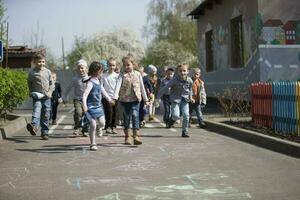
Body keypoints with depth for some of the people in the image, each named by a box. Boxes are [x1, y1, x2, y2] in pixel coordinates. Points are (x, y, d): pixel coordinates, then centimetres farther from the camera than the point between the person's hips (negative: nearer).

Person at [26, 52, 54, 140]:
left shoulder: (48, 72, 6)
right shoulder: (32, 72, 1)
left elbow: (52, 83, 11)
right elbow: (29, 84, 11)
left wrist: (50, 92, -3)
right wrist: (32, 93, -1)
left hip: (46, 97, 2)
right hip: (37, 97, -2)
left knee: (46, 115, 5)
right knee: (36, 110, -26)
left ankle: (45, 133, 13)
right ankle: (34, 126, -46)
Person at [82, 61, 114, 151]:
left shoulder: (98, 81, 11)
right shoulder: (90, 83, -16)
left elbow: (103, 91, 29)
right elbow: (85, 94, -26)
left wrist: (109, 99, 41)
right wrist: (84, 105, -38)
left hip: (98, 106, 8)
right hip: (91, 106, -8)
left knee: (102, 123, -1)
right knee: (93, 125, -6)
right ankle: (93, 144, 4)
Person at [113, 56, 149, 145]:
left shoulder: (137, 74, 8)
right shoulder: (122, 76, 2)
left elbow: (142, 87, 13)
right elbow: (118, 86, -11)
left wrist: (145, 99, 14)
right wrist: (115, 97, -25)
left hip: (135, 99, 0)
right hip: (125, 99, 0)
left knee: (135, 115, -13)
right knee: (126, 117, 7)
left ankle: (136, 136, -16)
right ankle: (127, 136, 17)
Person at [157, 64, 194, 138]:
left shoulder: (189, 80, -6)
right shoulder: (174, 80, -18)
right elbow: (166, 88, -14)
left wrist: (190, 97, 13)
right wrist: (158, 97, -14)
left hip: (185, 99, 3)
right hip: (175, 99, -3)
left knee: (186, 115, -8)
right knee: (176, 116, -16)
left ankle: (185, 131, 8)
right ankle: (172, 119, 23)